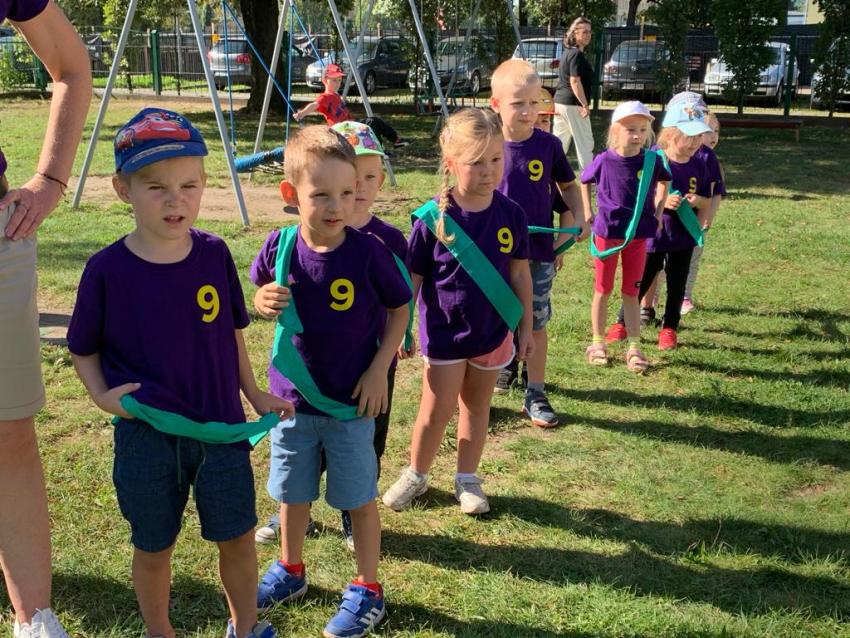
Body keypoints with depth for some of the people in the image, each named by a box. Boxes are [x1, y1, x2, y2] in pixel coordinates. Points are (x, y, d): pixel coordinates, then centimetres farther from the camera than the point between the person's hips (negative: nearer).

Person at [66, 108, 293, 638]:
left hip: (221, 427, 2)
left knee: (238, 536, 13)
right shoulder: (107, 270, -13)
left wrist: (256, 396, 8)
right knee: (153, 547, 15)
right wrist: (102, 394, -16)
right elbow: (83, 349, 0)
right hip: (147, 436, -2)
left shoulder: (215, 254, -6)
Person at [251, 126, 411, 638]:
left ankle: (368, 589, 28)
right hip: (292, 396, 3)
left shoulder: (368, 252, -19)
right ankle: (291, 570, 43)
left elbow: (399, 310, -6)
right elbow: (263, 294, 7)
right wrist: (265, 302, -16)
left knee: (359, 497, 11)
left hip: (351, 402, -3)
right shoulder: (280, 246, -11)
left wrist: (379, 370, -12)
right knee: (292, 492, 20)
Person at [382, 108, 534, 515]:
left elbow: (520, 273, 3)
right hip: (444, 333, -3)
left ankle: (467, 479, 34)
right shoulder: (433, 217, -17)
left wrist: (526, 326, 6)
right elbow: (411, 279, -8)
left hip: (493, 333, 3)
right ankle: (415, 475, 30)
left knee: (476, 406, 17)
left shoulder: (511, 215, -8)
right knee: (436, 411, 7)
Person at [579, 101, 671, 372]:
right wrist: (587, 214, 1)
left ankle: (634, 347, 15)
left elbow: (663, 182, 13)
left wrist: (658, 210, 5)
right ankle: (598, 342, 23)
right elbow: (583, 182, 6)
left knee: (631, 293, 9)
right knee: (603, 290, 10)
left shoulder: (651, 161, -7)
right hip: (606, 234, -1)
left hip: (638, 236, 1)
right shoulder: (604, 160, -11)